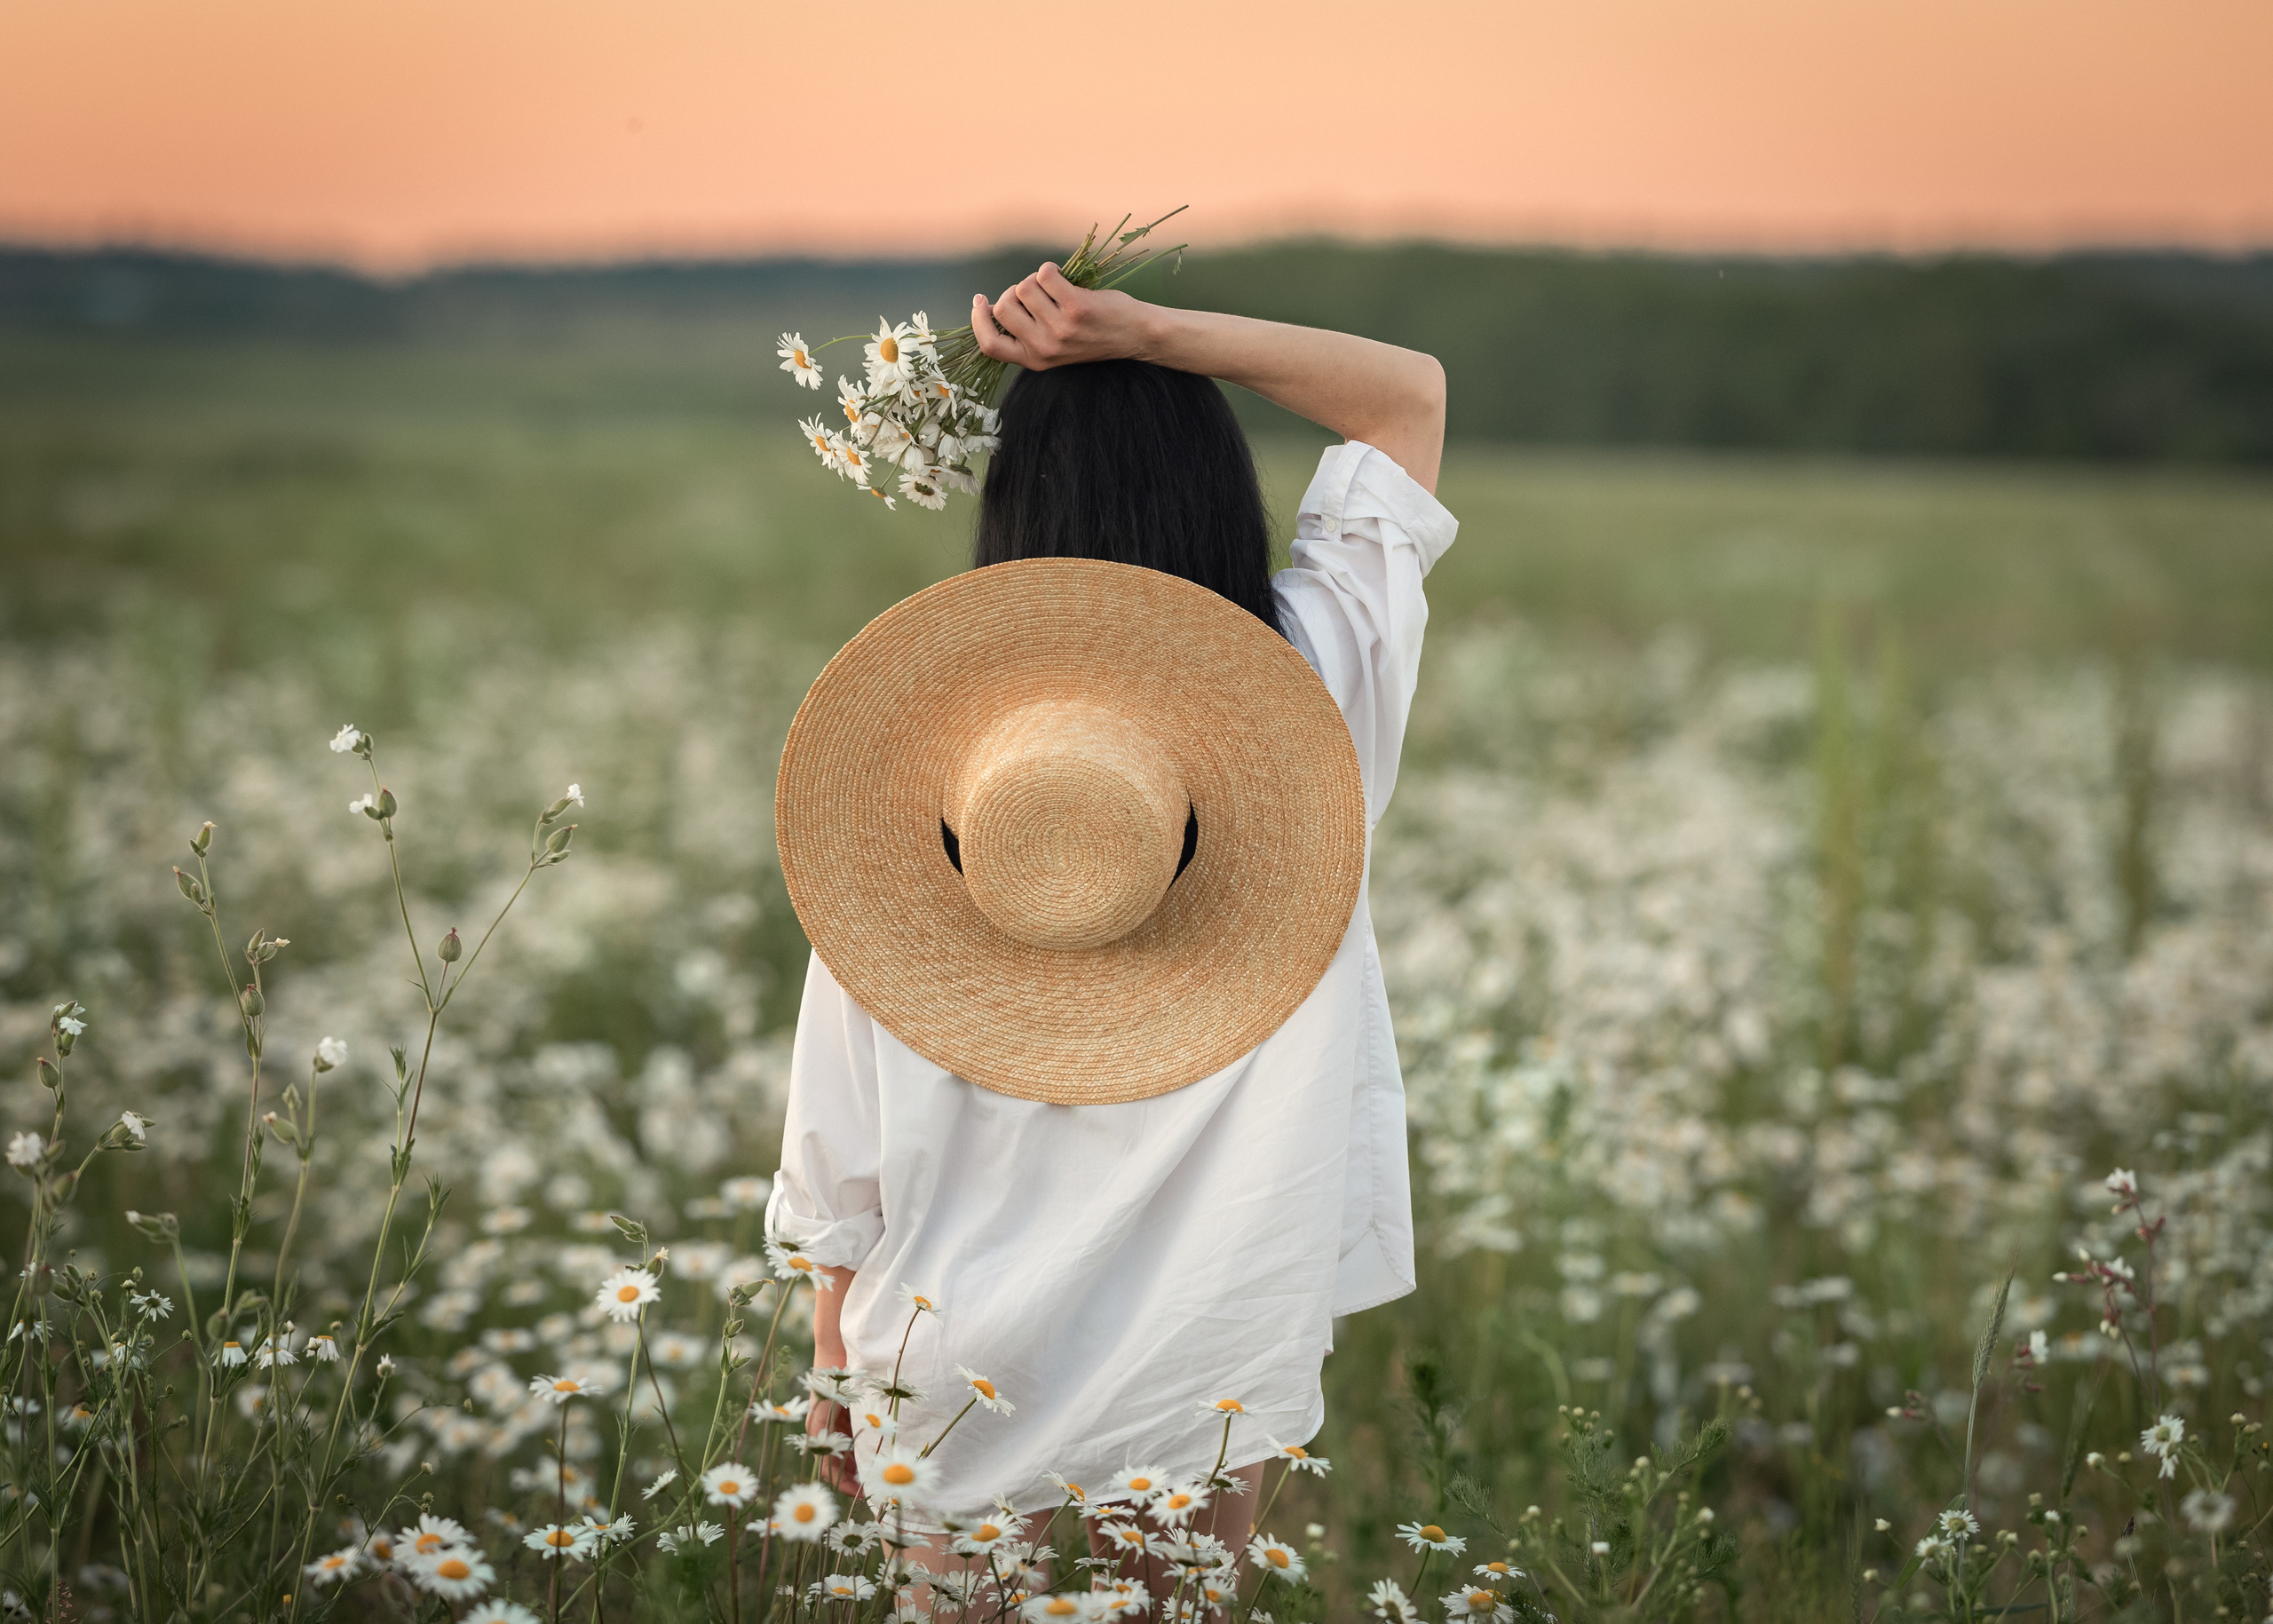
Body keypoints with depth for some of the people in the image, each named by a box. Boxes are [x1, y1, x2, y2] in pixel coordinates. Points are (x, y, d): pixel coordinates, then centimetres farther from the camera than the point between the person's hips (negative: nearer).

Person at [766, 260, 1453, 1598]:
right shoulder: (1311, 687, -9)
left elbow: (850, 1092, -8)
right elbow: (1412, 391, 6)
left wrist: (835, 1344, 5)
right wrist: (1141, 330, -5)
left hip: (979, 1362, -1)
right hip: (1224, 1350, 2)